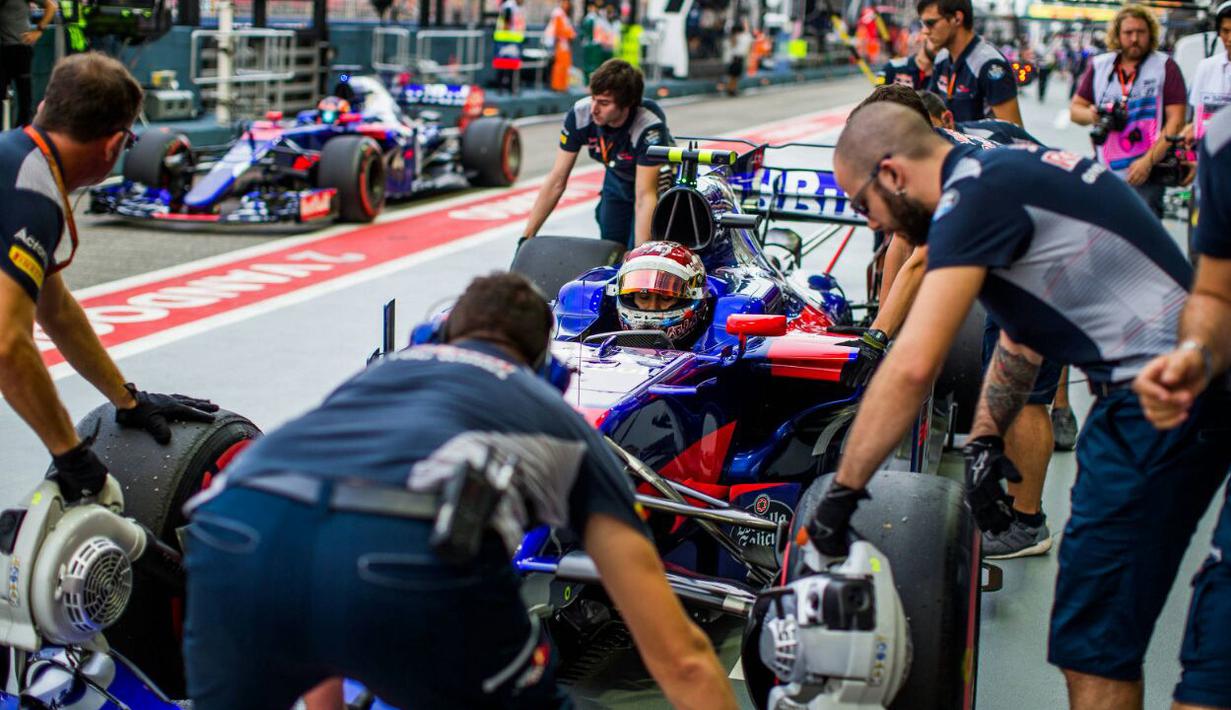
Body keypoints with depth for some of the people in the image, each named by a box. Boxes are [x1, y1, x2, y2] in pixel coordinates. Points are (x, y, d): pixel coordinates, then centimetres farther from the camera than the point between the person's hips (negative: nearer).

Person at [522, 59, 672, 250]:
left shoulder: (650, 126, -38)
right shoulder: (580, 114, -27)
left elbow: (645, 196, -38)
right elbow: (556, 181, -21)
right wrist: (526, 238, -23)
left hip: (657, 180, -4)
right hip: (617, 180, 4)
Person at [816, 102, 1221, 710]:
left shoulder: (976, 197, -15)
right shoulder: (1002, 169, 16)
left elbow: (913, 367, -23)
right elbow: (1020, 338, 25)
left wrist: (841, 493, -16)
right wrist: (984, 439, 16)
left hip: (1160, 397, -10)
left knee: (1092, 647, -4)